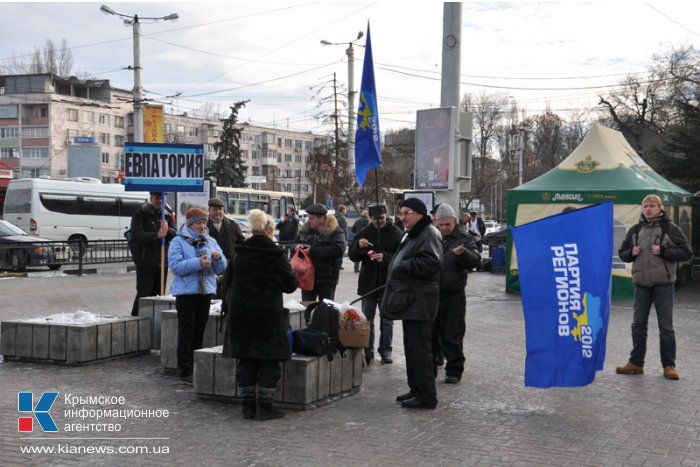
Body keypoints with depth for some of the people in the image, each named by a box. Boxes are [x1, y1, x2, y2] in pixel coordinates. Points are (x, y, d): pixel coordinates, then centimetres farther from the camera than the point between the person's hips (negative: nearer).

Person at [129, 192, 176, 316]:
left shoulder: (167, 215, 14)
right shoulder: (140, 214, -2)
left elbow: (175, 235, 4)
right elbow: (136, 235, -14)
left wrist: (167, 230, -18)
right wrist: (156, 235, -26)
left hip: (162, 261, 5)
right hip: (145, 262, -5)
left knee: (157, 294, 9)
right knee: (144, 294, -8)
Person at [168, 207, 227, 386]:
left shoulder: (211, 242, 11)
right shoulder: (178, 242, -4)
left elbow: (221, 269, 9)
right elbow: (175, 265, -17)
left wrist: (218, 258, -13)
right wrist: (198, 263, -24)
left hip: (205, 292, 5)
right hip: (186, 292, -5)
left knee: (199, 332, 11)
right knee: (186, 332, -4)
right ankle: (185, 373, -2)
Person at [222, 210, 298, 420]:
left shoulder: (239, 253, 3)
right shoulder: (277, 255, -10)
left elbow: (229, 277, 14)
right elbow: (290, 285, -6)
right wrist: (292, 274, 13)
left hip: (241, 314, 4)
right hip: (268, 315, -4)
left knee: (246, 360, 10)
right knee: (269, 363, 5)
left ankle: (248, 406, 14)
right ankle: (265, 407, 6)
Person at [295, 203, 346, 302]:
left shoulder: (335, 231, -9)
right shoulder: (305, 230, 10)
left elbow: (338, 250, -24)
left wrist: (312, 251, -24)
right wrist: (297, 246, -6)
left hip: (326, 280, -5)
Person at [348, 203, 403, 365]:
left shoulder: (396, 233, -5)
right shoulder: (364, 233, 5)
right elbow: (352, 256, 5)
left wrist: (385, 257, -25)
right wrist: (358, 245, -14)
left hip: (388, 283, -3)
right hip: (368, 283, 3)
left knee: (387, 320, 9)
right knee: (367, 320, 7)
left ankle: (385, 351, 17)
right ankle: (367, 352, 14)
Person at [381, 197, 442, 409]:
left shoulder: (429, 235, -13)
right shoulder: (412, 234, 20)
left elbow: (430, 263, -27)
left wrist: (402, 266, -17)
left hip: (420, 301, -11)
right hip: (410, 300, 11)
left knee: (419, 348, -8)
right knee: (412, 347, 16)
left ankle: (426, 396, -3)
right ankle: (416, 390, 25)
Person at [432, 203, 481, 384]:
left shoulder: (464, 239, 1)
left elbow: (474, 262, -11)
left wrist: (463, 253, -30)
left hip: (453, 296, -3)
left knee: (452, 336, 0)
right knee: (430, 333, 10)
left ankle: (454, 370, 8)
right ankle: (429, 367, 21)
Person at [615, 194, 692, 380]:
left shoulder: (671, 229, -2)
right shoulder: (635, 230, 9)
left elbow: (686, 252, -4)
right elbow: (622, 252, 17)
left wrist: (663, 251, -15)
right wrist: (631, 252, -4)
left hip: (663, 284, -4)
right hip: (641, 284, 4)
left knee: (666, 326, 0)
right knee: (638, 325, 9)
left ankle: (669, 366, 9)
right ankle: (636, 363, 19)